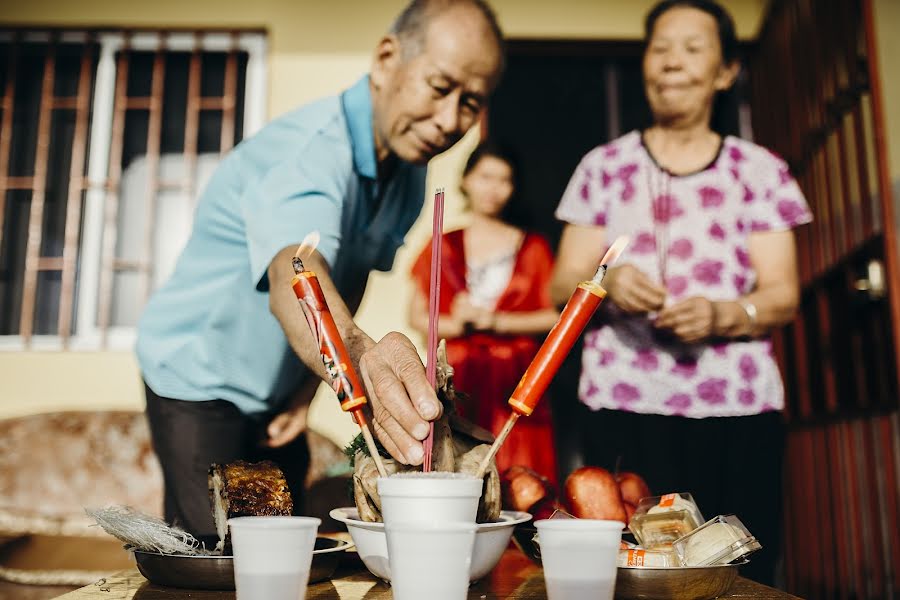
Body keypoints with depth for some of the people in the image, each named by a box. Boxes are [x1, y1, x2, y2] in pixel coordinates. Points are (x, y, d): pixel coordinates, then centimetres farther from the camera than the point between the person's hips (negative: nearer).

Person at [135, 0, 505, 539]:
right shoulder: (307, 152, -30)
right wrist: (361, 359, -70)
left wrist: (306, 392, 1)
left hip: (277, 395, 7)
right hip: (200, 384, -7)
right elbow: (294, 278, -50)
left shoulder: (409, 175, -4)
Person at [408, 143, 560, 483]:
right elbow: (417, 317, 9)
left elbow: (555, 315, 4)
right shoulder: (443, 246, 12)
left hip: (514, 379, 0)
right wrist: (457, 325, -9)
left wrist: (496, 321, -7)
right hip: (457, 379, 1)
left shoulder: (533, 248, 12)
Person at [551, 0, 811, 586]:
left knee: (738, 574, -6)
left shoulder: (760, 170, 11)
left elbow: (782, 295, 6)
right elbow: (562, 286, 8)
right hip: (624, 406, 0)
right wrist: (606, 283, -14)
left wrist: (722, 315, -15)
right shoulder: (603, 166, 11)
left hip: (737, 408, 1)